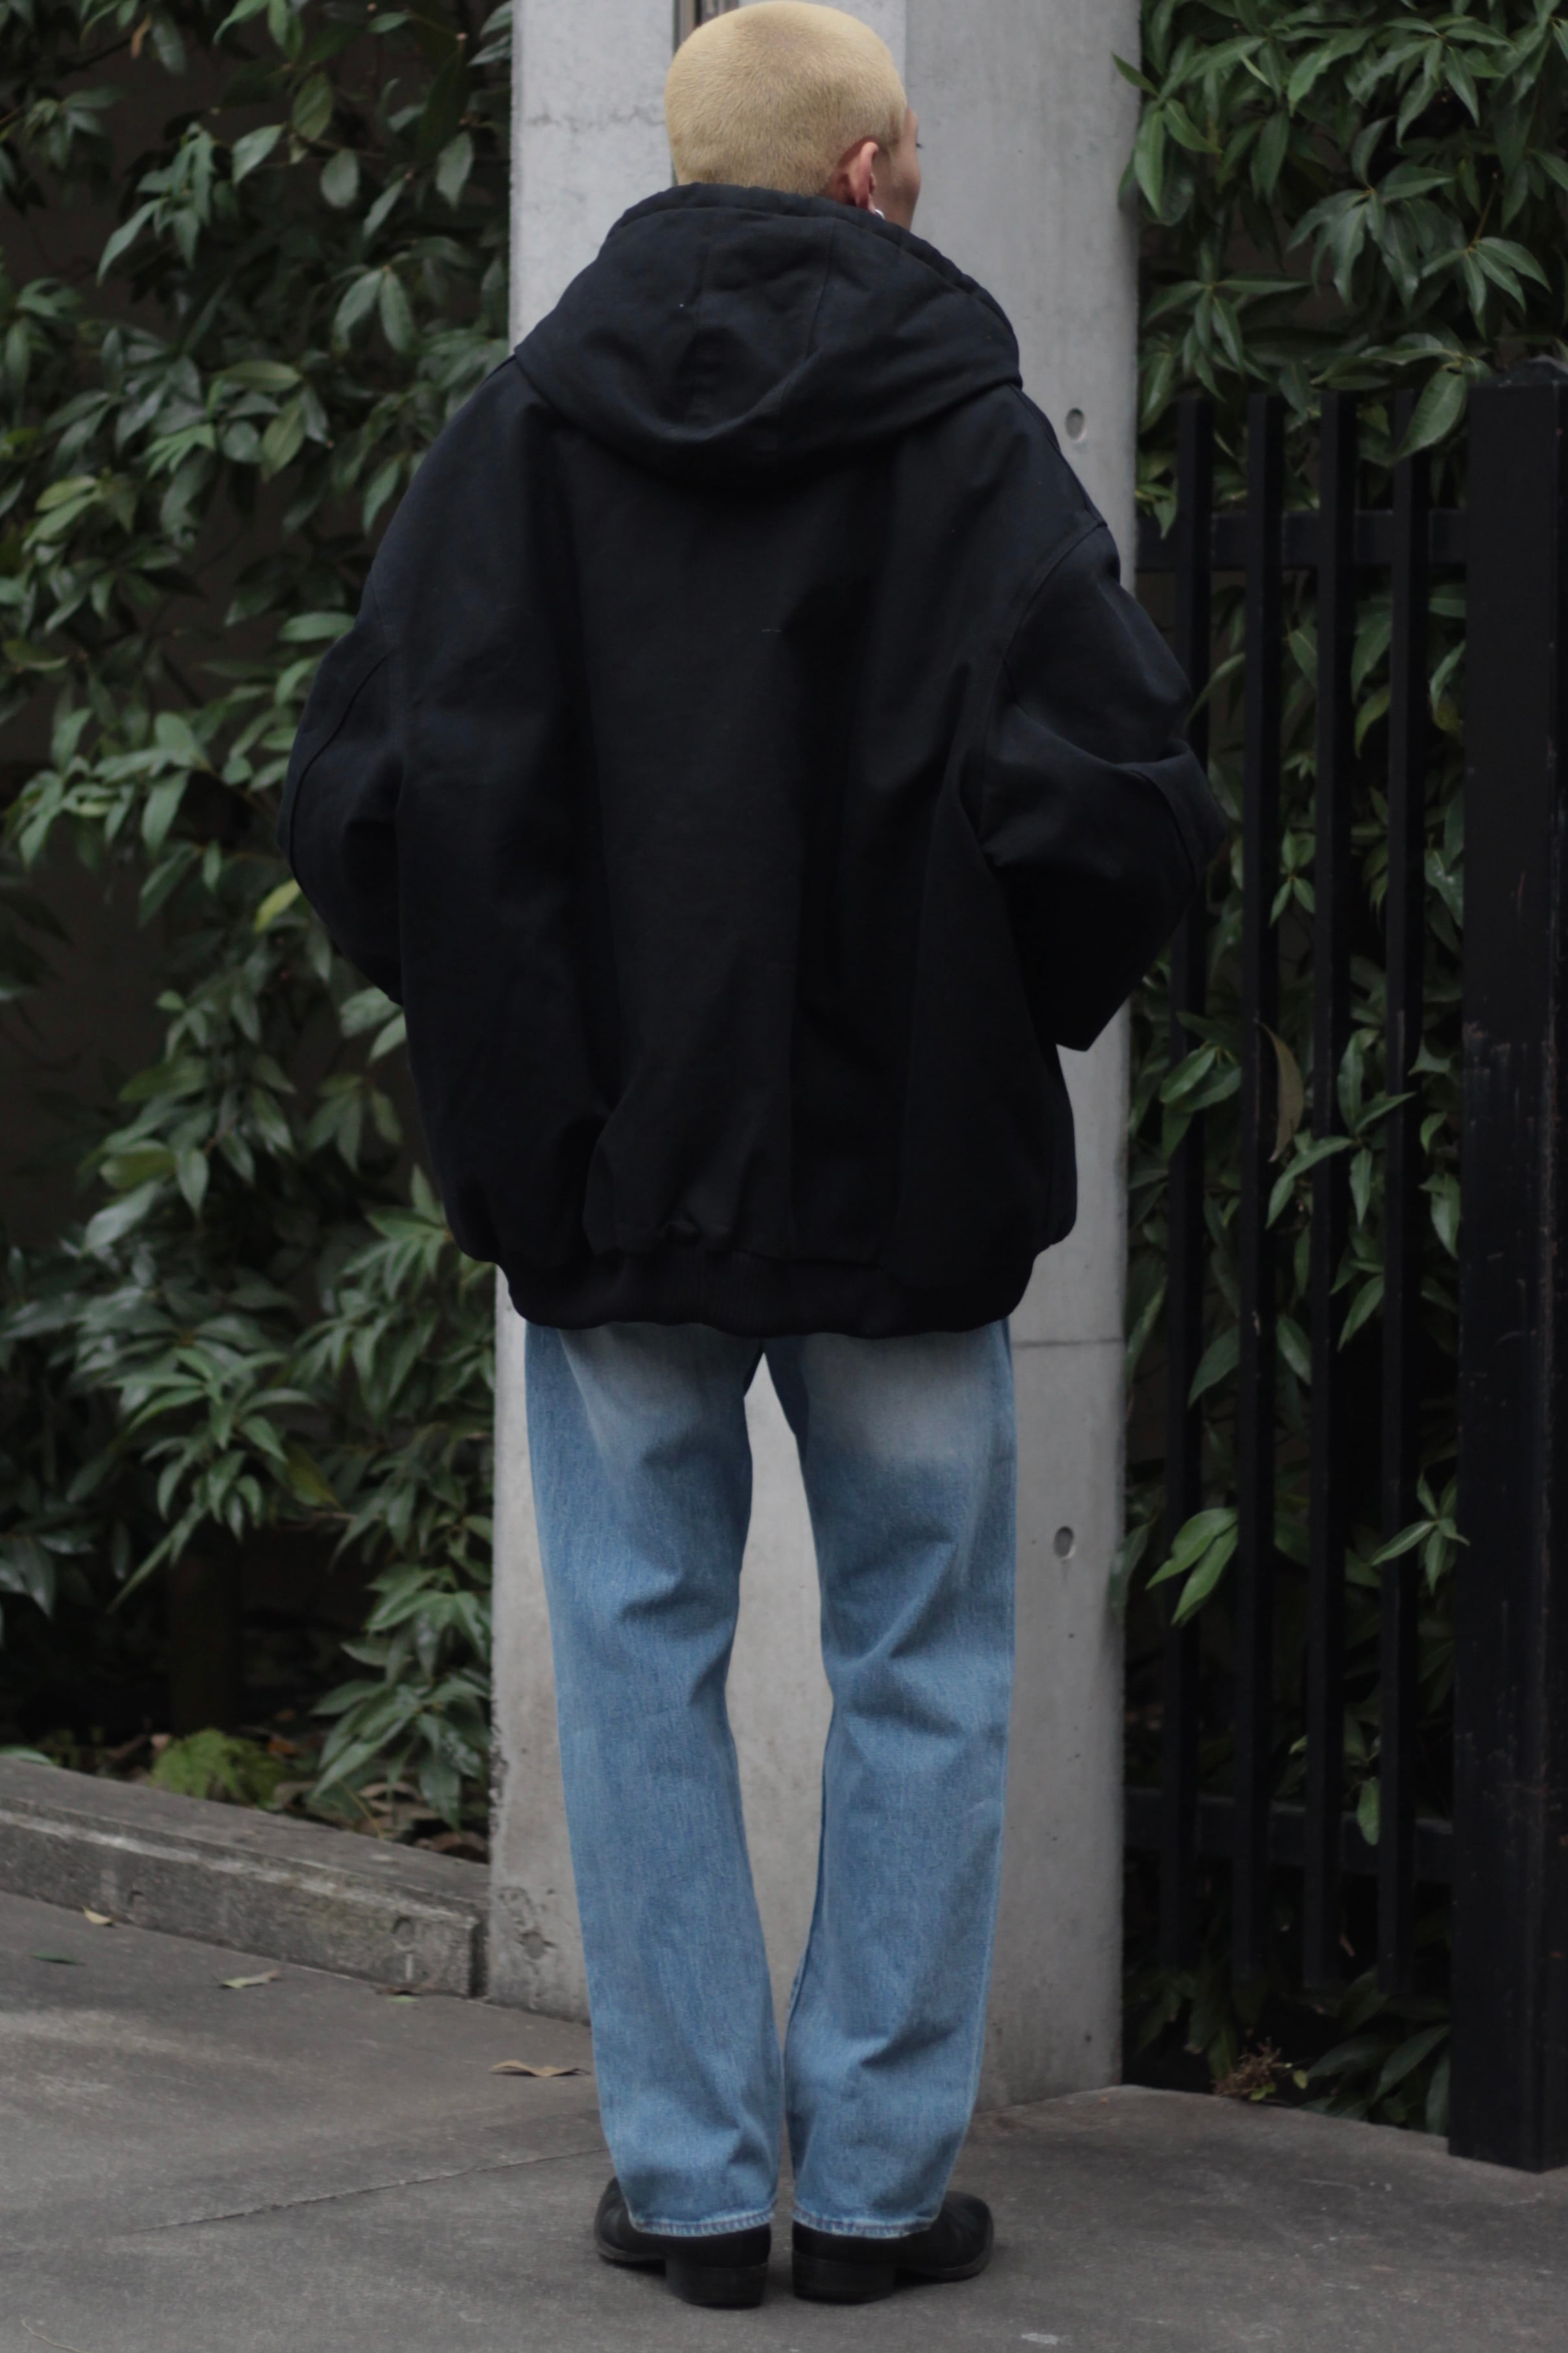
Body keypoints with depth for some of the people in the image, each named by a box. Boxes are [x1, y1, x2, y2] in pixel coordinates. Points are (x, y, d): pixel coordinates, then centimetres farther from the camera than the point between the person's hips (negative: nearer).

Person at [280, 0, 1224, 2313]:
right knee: (919, 1676, 10)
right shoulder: (966, 429, -7)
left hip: (607, 1168, 2)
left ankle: (692, 2177, 12)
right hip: (909, 1169, -2)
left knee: (642, 1661, 10)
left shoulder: (526, 426, 0)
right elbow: (1113, 797, -16)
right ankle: (877, 2181, 12)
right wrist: (1020, 1005, 4)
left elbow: (359, 793, -6)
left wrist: (510, 1044, 9)